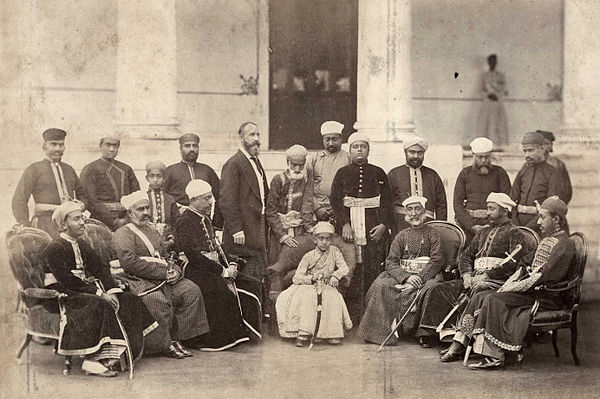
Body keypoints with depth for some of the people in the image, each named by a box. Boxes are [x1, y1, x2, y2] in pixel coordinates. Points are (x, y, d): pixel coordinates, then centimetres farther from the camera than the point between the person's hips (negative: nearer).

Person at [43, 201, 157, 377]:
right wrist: (99, 293, -22)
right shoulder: (55, 249, -9)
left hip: (88, 289, 8)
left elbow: (101, 268, 9)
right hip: (69, 299, -8)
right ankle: (94, 361, -33)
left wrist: (112, 290, -10)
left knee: (128, 301, -10)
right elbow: (68, 282, -20)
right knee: (102, 306, -34)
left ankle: (110, 355, -21)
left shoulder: (82, 245, 19)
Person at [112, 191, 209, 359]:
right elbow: (130, 263, -16)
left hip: (164, 279, 8)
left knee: (191, 290, -13)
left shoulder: (154, 232, 25)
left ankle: (176, 338, -10)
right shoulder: (122, 234, -1)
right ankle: (163, 345, -19)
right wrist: (164, 273, -17)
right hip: (139, 281, -8)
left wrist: (175, 270, 1)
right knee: (157, 300, -35)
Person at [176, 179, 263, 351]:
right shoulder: (185, 221, -12)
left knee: (252, 284, -3)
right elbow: (193, 256, -20)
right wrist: (222, 271, -20)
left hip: (216, 268, 9)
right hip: (196, 271, -9)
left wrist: (231, 262, 3)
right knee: (224, 288, -34)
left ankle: (243, 331, -1)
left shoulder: (205, 219, 19)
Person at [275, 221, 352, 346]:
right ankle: (303, 333, -39)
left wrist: (335, 276, -26)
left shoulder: (334, 251, 9)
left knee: (332, 299, -33)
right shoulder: (309, 256, 4)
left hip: (327, 288, 1)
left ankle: (332, 333, -24)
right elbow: (296, 278, -6)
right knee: (305, 297, -35)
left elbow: (344, 268, -4)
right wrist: (312, 278, -25)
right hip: (308, 288, -1)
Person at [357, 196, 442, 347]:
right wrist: (406, 277, -15)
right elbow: (391, 262, 5)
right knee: (381, 286, -26)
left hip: (426, 275, -2)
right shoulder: (402, 236, 17)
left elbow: (436, 262, -2)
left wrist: (419, 278, -18)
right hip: (402, 275, 2)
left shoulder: (432, 234, 10)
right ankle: (383, 331, -24)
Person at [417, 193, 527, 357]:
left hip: (497, 281, -7)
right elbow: (466, 256, 23)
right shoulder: (483, 232, 27)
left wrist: (486, 276, -16)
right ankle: (449, 333, -24)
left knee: (477, 291, -39)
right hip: (475, 279, 7)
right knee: (439, 290, -12)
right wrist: (467, 275, 2)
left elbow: (513, 263, -11)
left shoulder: (514, 233, 3)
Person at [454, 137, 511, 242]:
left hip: (492, 223, -1)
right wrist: (471, 225, -6)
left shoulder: (499, 173, 11)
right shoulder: (465, 173, 14)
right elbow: (457, 203, 8)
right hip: (467, 223, 1)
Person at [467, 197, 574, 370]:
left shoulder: (564, 245, -11)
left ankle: (495, 357, -24)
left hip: (546, 296, -10)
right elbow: (526, 267, 20)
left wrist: (513, 288, -16)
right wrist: (507, 285, 5)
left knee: (495, 300, -25)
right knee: (480, 297, -6)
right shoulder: (546, 240, 19)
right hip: (531, 289, 10)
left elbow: (546, 277, -19)